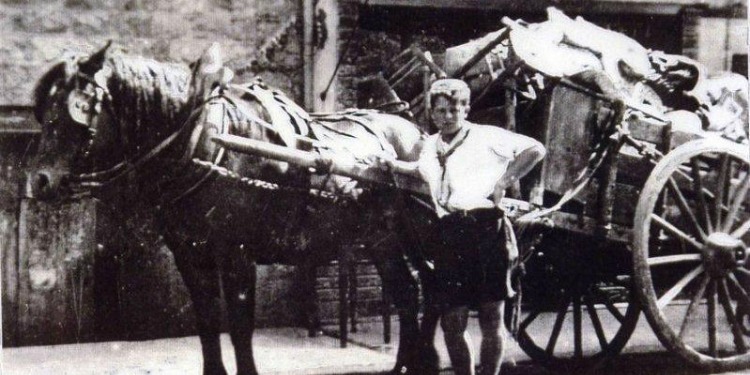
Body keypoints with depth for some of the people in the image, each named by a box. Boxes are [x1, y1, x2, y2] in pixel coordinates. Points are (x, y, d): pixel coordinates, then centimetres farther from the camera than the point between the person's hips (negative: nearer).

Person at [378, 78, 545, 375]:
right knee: (452, 321, 6)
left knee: (491, 318, 0)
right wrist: (393, 166, 29)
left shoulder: (487, 137, 2)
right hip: (448, 234, 5)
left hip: (485, 229, -5)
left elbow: (535, 150, -3)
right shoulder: (431, 144, 20)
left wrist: (503, 181, -7)